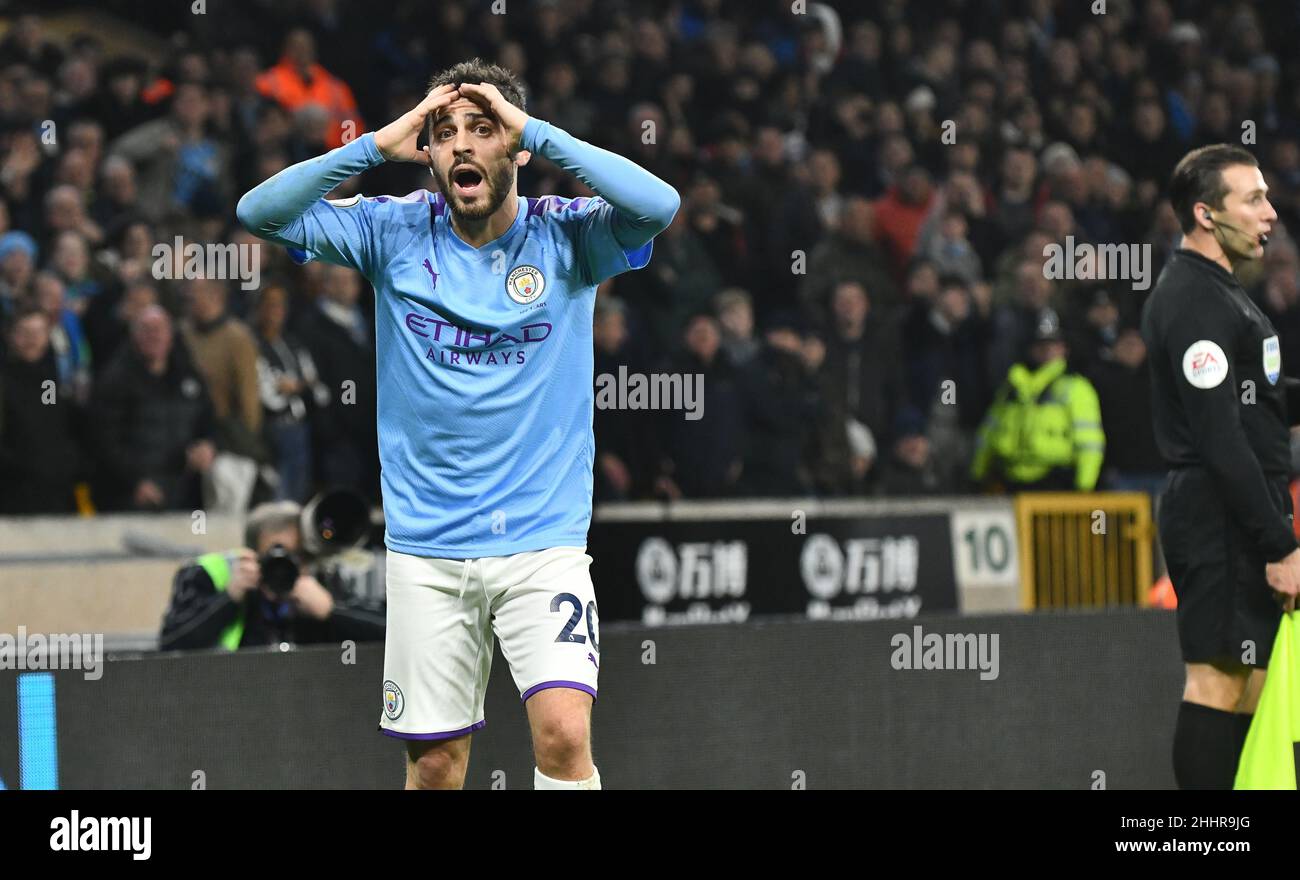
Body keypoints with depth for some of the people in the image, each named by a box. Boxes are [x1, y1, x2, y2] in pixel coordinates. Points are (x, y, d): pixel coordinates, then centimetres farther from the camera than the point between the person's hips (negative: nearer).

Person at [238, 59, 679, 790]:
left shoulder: (567, 236, -3)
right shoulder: (395, 232, 2)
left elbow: (658, 204, -22)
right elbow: (260, 212, -6)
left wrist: (537, 131, -19)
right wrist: (375, 148, -14)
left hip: (543, 543, -2)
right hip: (427, 549, 2)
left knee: (564, 734, -20)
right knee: (434, 763, 6)